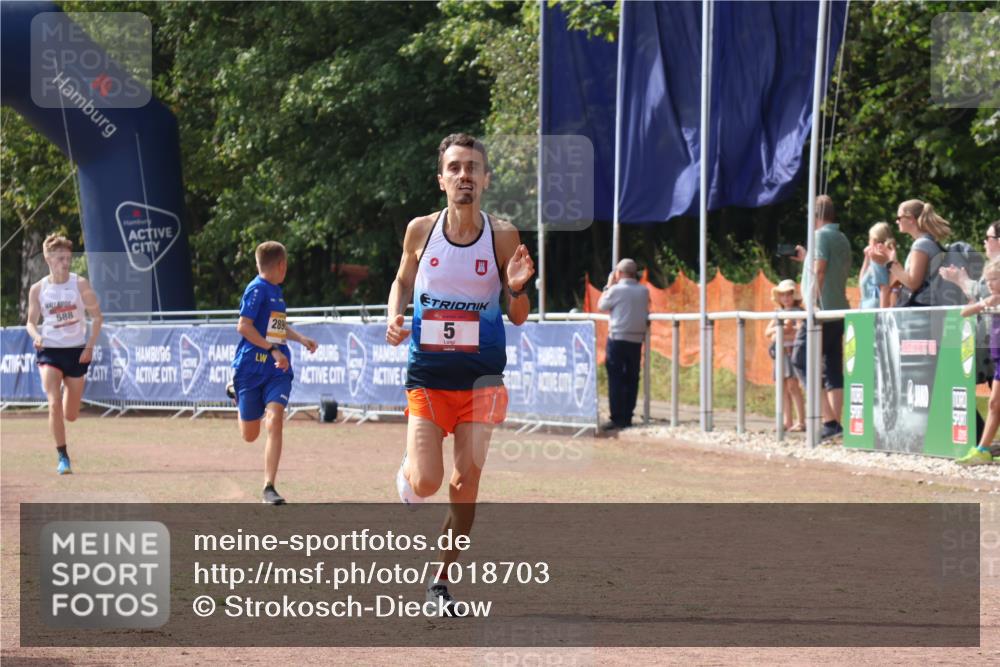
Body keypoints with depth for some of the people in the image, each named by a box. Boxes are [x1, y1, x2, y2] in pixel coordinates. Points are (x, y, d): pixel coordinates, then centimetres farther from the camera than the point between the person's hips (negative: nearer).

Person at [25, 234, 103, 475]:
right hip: (49, 351, 0)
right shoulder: (38, 289, -1)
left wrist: (90, 346, -9)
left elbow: (97, 316, 1)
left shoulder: (80, 284, -4)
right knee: (54, 404, -18)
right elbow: (31, 321, 9)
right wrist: (35, 335, -14)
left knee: (70, 415, 8)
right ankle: (63, 457, -9)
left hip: (77, 352, 0)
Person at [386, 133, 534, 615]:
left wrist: (516, 289, -19)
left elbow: (518, 318, 3)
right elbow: (402, 282, 16)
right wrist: (394, 319, -4)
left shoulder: (502, 236, -3)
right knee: (426, 485, -11)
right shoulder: (421, 230, -1)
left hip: (481, 379, 0)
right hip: (427, 375, 0)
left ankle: (441, 579, 13)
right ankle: (408, 468, 27)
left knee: (466, 482, -4)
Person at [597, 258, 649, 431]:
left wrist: (609, 285, 9)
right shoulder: (644, 291, 5)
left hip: (617, 339, -5)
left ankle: (617, 418, -7)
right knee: (631, 380, 9)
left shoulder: (616, 290, -10)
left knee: (615, 379, -3)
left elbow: (601, 305, 4)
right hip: (637, 340, 5)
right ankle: (627, 417, 10)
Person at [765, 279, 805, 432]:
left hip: (793, 350, -7)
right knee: (783, 386, 7)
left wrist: (780, 335, -11)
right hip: (780, 352, 7)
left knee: (792, 385, -12)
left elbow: (799, 331, -15)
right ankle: (787, 421, 12)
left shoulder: (798, 312, -4)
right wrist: (779, 329, -8)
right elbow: (768, 332, 12)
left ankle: (801, 421, -12)